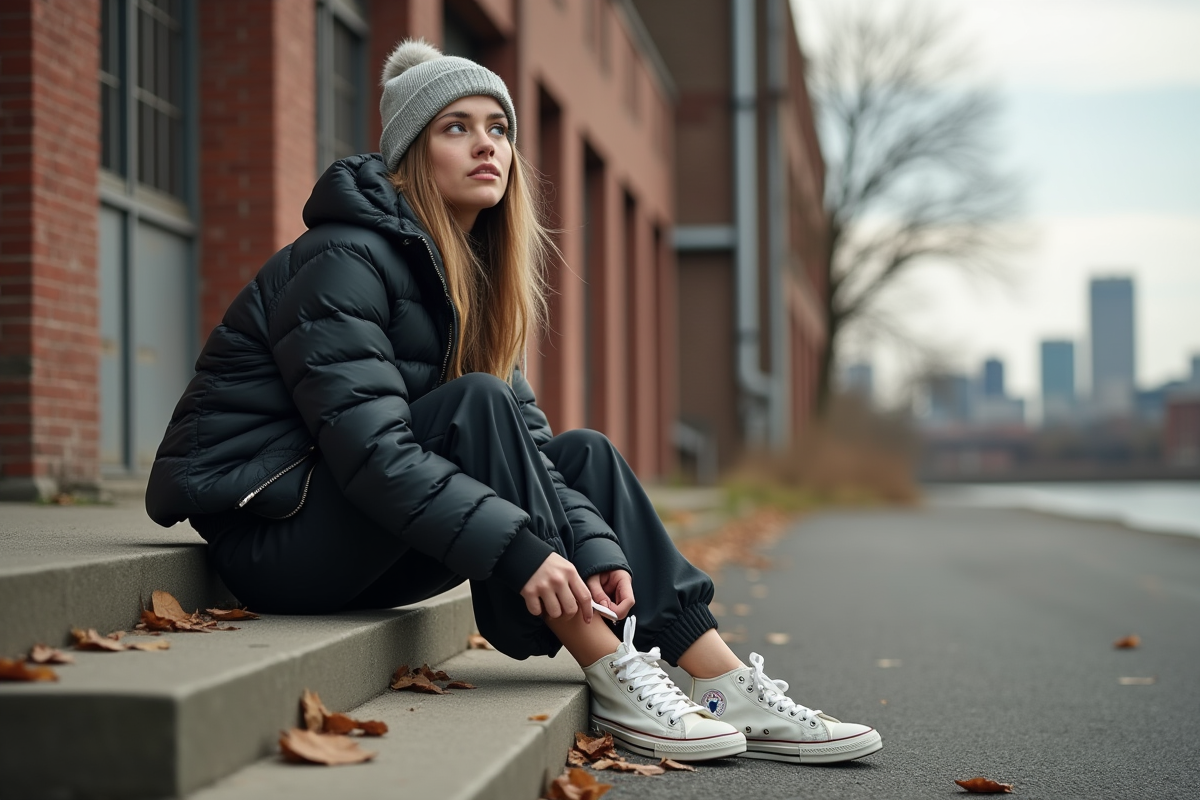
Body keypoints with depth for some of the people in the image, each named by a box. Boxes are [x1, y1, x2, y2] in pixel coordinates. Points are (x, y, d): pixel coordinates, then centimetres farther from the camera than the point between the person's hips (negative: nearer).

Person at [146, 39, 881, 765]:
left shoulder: (472, 271, 10)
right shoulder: (346, 261, -17)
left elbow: (527, 442, 1)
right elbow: (369, 450, -28)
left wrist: (597, 547, -14)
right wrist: (519, 549, -33)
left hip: (364, 535, 8)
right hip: (270, 532, -8)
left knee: (585, 453, -3)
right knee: (474, 405, -27)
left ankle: (730, 687, -11)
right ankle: (613, 682, -27)